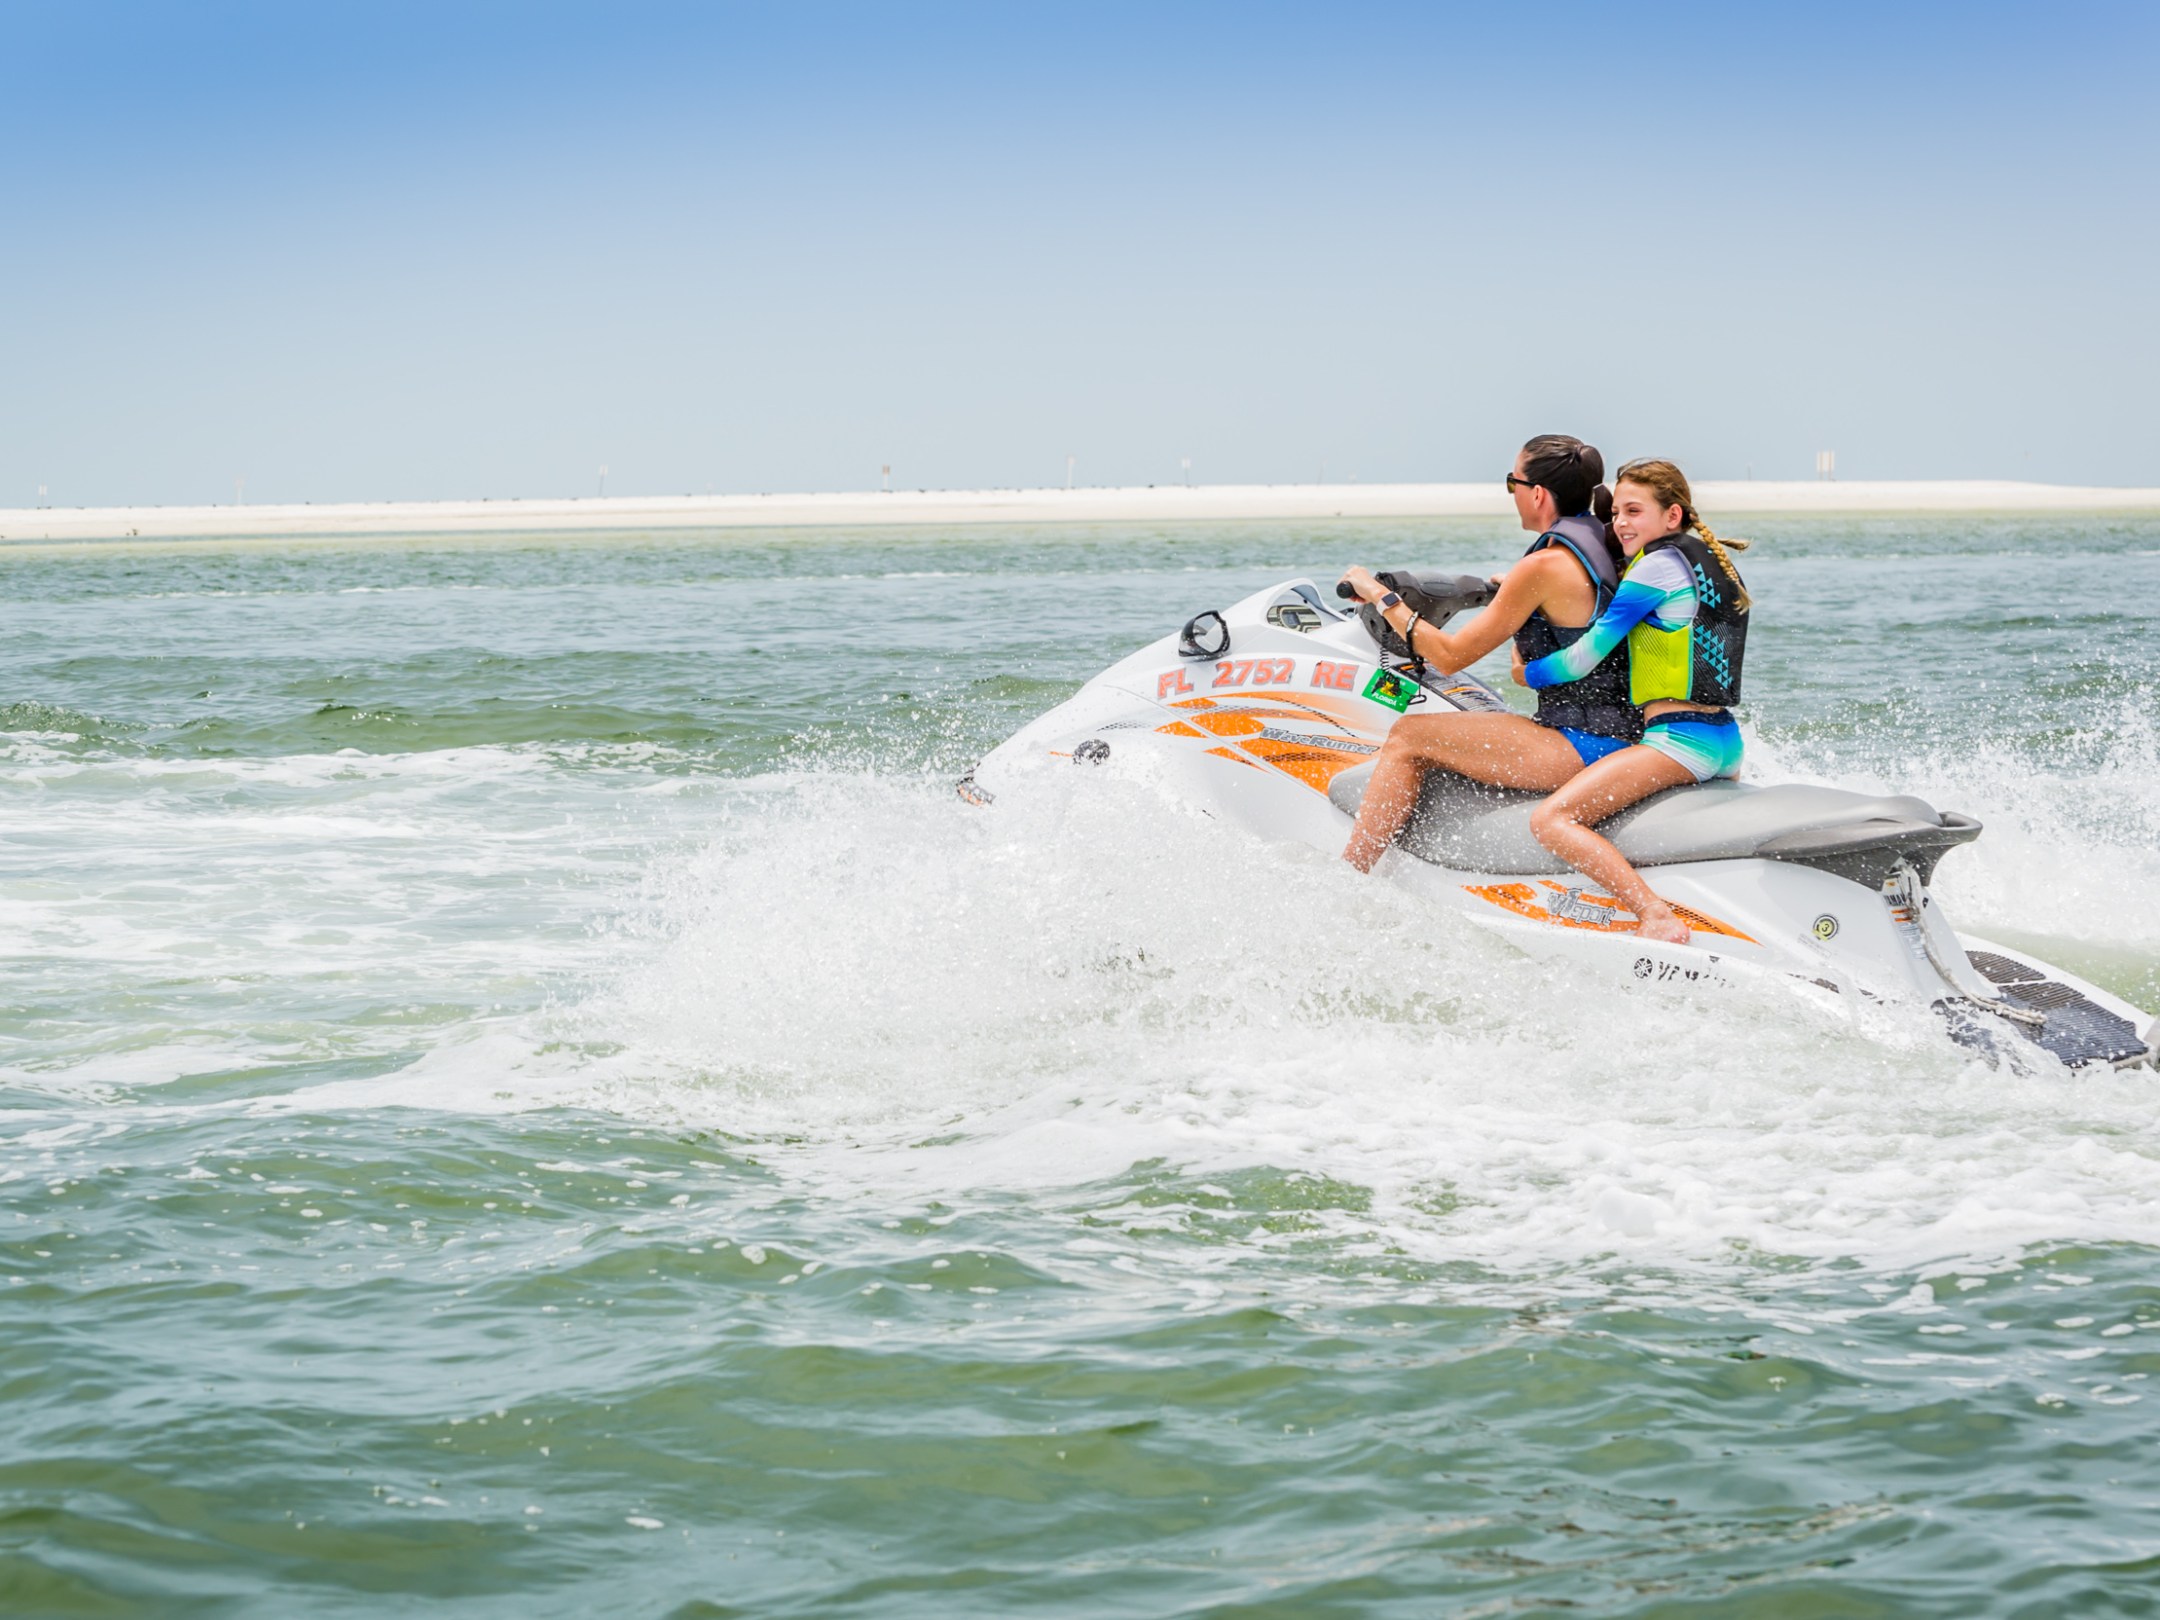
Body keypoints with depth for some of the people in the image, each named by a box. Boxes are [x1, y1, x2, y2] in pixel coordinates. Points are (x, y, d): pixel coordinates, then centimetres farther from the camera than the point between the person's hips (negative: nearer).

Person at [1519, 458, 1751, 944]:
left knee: (1551, 819, -21)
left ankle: (1657, 919, -35)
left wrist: (1529, 674, 8)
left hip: (1679, 737, -10)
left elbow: (1584, 658, -10)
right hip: (1725, 739, 10)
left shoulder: (1660, 564, -10)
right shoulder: (1709, 559, 17)